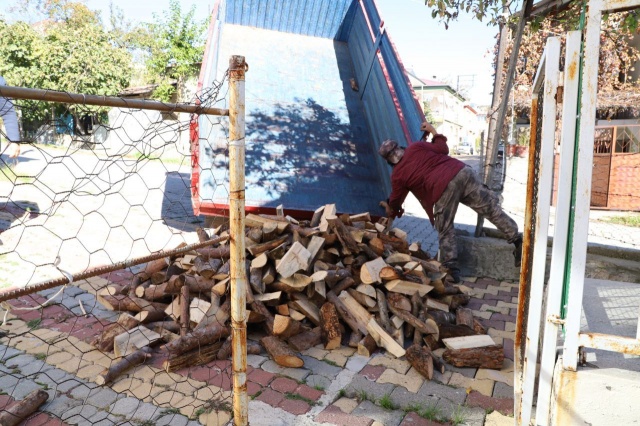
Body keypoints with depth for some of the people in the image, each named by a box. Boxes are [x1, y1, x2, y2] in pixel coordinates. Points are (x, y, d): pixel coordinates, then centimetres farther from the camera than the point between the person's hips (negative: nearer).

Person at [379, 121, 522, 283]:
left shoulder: (397, 175, 13)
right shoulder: (415, 147, 17)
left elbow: (396, 200, 26)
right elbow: (442, 149, 19)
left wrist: (391, 210, 48)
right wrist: (434, 131, 34)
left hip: (443, 188, -4)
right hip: (462, 172, 4)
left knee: (445, 231, 13)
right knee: (491, 207, 12)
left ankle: (451, 268, 7)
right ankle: (517, 239, 12)